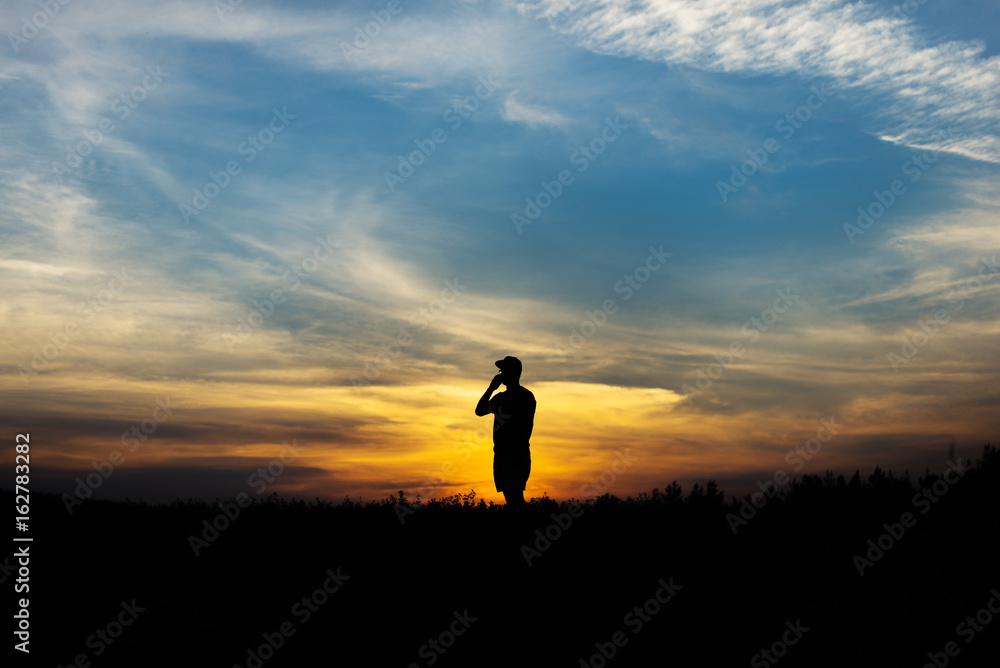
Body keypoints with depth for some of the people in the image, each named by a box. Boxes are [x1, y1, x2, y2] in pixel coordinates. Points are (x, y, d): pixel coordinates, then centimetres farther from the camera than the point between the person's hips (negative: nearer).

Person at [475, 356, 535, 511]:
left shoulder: (525, 396, -3)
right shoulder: (500, 397, 21)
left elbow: (527, 426, -9)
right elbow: (479, 411, 18)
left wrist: (519, 449, -15)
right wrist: (491, 388, 11)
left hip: (517, 456, -7)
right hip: (500, 454, 7)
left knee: (515, 498, -14)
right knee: (510, 498, 5)